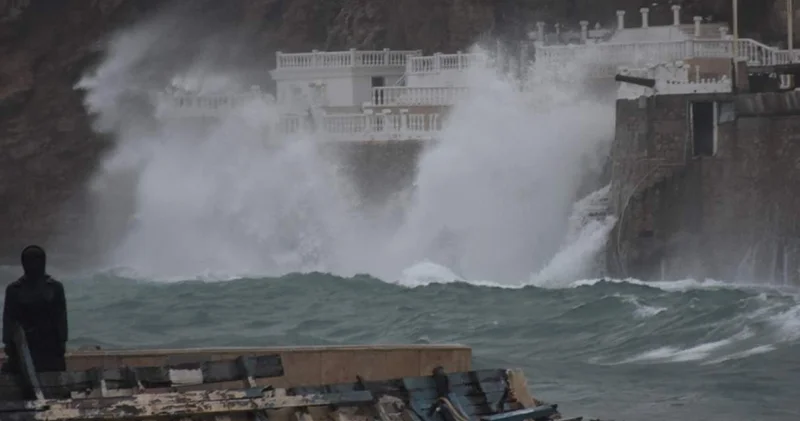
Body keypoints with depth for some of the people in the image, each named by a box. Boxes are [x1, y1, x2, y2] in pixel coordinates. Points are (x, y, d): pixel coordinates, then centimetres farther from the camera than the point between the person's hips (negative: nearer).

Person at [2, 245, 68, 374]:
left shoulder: (55, 287, 8)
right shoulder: (14, 289, 7)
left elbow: (61, 317, 4)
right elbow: (8, 318, 3)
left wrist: (62, 342, -3)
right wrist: (8, 343, -6)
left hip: (49, 346, 0)